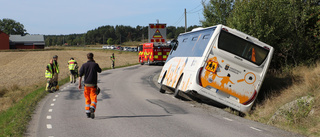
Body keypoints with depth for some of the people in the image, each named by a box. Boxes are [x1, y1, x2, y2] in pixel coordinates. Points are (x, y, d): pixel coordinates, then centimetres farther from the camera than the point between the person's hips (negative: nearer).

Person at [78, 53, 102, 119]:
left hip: (86, 84, 2)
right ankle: (92, 108, -27)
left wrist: (79, 84, 1)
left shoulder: (84, 65, 0)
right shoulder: (95, 64, -4)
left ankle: (87, 112, 17)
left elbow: (80, 75, -4)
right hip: (93, 84, -2)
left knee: (87, 99, 14)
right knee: (94, 98, -1)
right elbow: (99, 71, 14)